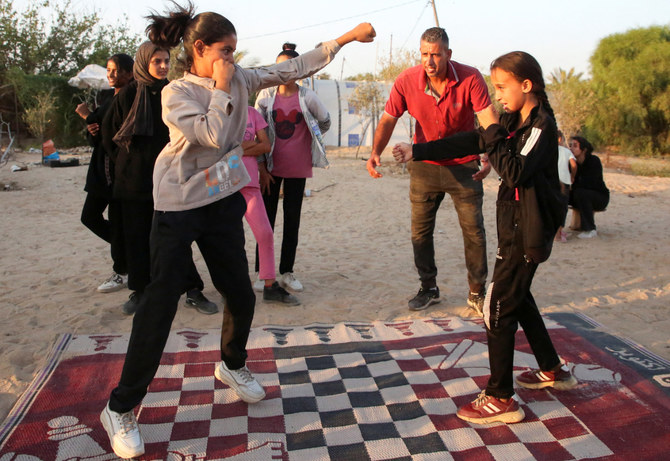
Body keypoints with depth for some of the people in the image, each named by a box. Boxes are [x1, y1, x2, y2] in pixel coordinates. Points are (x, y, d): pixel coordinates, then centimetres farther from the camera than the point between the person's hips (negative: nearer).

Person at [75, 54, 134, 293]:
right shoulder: (105, 96, 13)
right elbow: (97, 138, 18)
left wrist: (88, 116, -13)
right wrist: (91, 131, -4)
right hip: (101, 167, 8)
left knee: (117, 220, -1)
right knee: (90, 216, 11)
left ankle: (121, 273, 14)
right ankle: (126, 248, 30)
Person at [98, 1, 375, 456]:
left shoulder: (240, 79, 4)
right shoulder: (176, 93, -11)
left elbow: (294, 67, 4)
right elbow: (214, 134, -25)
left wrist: (346, 38, 3)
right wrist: (221, 88, -14)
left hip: (223, 203, 6)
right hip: (179, 207, -5)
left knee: (241, 295, 10)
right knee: (161, 303, -4)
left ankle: (233, 366, 39)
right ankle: (121, 407, 10)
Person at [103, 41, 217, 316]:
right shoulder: (129, 94, 0)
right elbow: (112, 136, 6)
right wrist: (129, 159, 7)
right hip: (135, 177, 0)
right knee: (137, 236, 7)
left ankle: (193, 290, 3)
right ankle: (139, 290, 20)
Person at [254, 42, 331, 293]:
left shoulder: (307, 97, -5)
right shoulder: (266, 95, -2)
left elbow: (325, 123, 10)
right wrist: (261, 168, -2)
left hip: (297, 168, 0)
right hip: (271, 167, 1)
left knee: (292, 219, 7)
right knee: (267, 218, 4)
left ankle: (286, 272, 18)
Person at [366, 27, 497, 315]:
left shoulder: (470, 78, -18)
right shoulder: (407, 81, -13)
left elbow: (489, 120, -24)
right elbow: (388, 120, -11)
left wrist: (489, 157, -42)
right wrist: (375, 152, -29)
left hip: (464, 165, -1)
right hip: (424, 166, 2)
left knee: (473, 229, 2)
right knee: (420, 230, 5)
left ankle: (477, 292, 19)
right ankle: (429, 288, 23)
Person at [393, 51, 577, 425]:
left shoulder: (541, 124, -15)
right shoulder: (513, 122, 11)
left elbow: (516, 172, -28)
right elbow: (467, 143, 11)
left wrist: (495, 137, -16)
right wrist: (417, 152, 8)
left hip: (528, 231, -9)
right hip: (515, 225, 9)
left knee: (499, 308, -6)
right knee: (518, 298, 20)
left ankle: (501, 399, 4)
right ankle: (554, 371, 37)